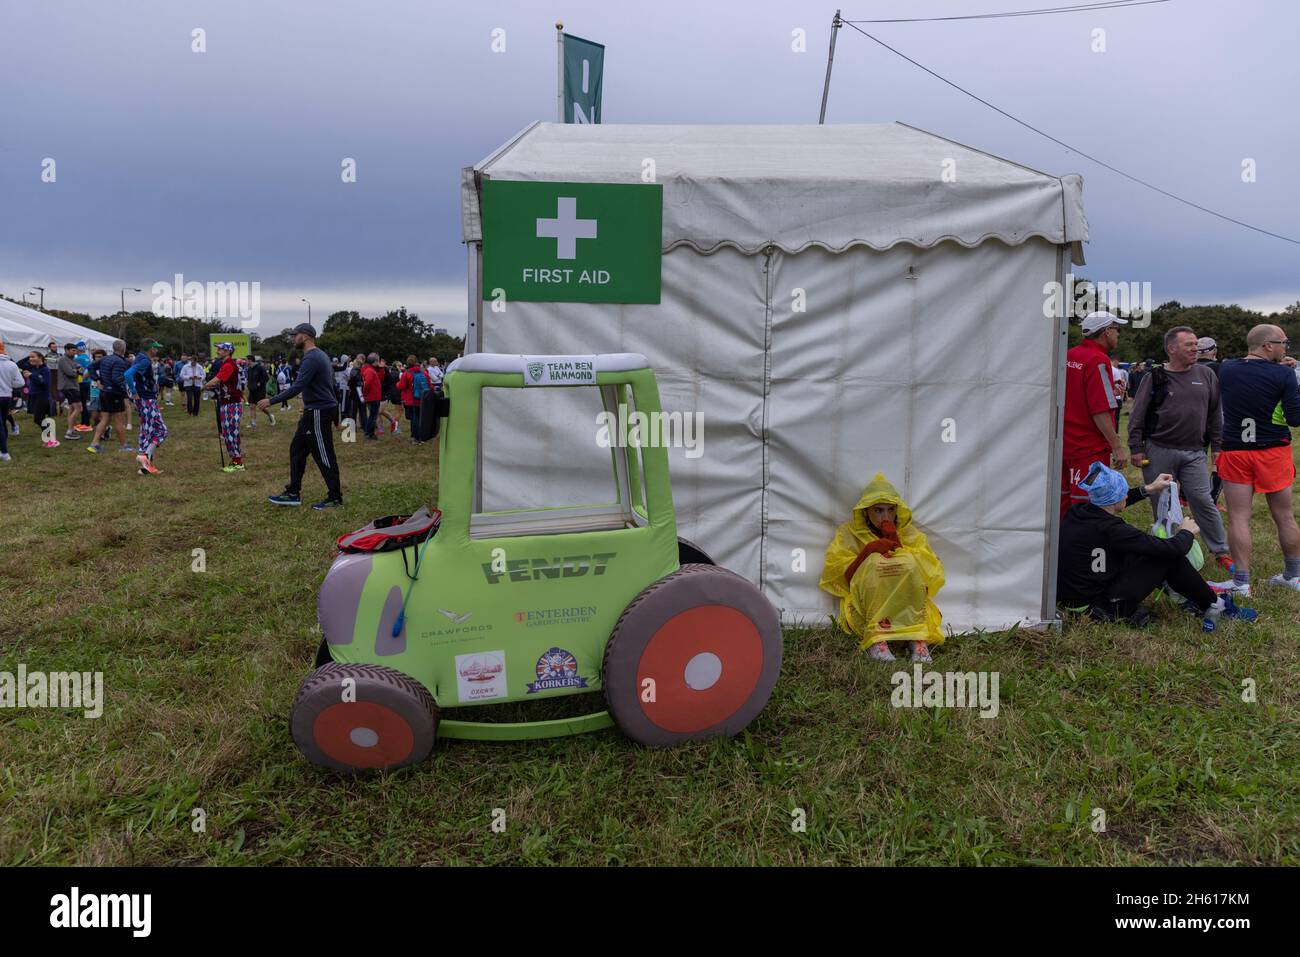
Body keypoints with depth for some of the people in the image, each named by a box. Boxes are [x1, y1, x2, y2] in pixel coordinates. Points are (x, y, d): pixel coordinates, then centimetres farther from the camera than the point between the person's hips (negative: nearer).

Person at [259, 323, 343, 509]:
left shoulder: (312, 358, -18)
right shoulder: (319, 355, 14)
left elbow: (297, 387, -24)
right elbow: (330, 382, 21)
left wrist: (271, 401, -21)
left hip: (319, 413, -11)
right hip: (314, 411, 11)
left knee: (324, 456, -4)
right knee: (297, 450, 13)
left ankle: (335, 498, 4)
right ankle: (293, 493, 17)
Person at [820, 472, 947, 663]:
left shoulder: (910, 534, 9)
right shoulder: (849, 533, 5)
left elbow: (930, 575, -5)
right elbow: (840, 578, -6)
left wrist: (896, 543, -11)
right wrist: (868, 550, -18)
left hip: (907, 607, 1)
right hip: (864, 607, -1)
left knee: (908, 562, -24)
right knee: (874, 561, -27)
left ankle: (917, 637, -33)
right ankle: (875, 638, -38)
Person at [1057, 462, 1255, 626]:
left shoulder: (1076, 512, -2)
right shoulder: (1109, 529, -25)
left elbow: (1110, 503, 25)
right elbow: (1173, 549, -17)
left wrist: (1147, 489, 30)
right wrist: (1187, 532, 6)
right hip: (1102, 606, -8)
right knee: (1170, 556, 0)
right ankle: (1213, 607, 19)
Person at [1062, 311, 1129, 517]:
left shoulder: (1069, 356, 9)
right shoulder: (1098, 360, -15)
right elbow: (1100, 410, -20)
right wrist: (1117, 446, -16)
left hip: (1065, 443, 8)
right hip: (1090, 447, -8)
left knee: (1063, 504, 14)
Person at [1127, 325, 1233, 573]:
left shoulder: (1206, 375, 6)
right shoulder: (1155, 377, -2)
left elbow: (1215, 414, 12)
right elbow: (1138, 416, 0)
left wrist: (1216, 446, 9)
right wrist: (1136, 448, -5)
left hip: (1194, 454, 2)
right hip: (1158, 452, -1)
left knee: (1204, 502, -1)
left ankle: (1221, 552, 12)